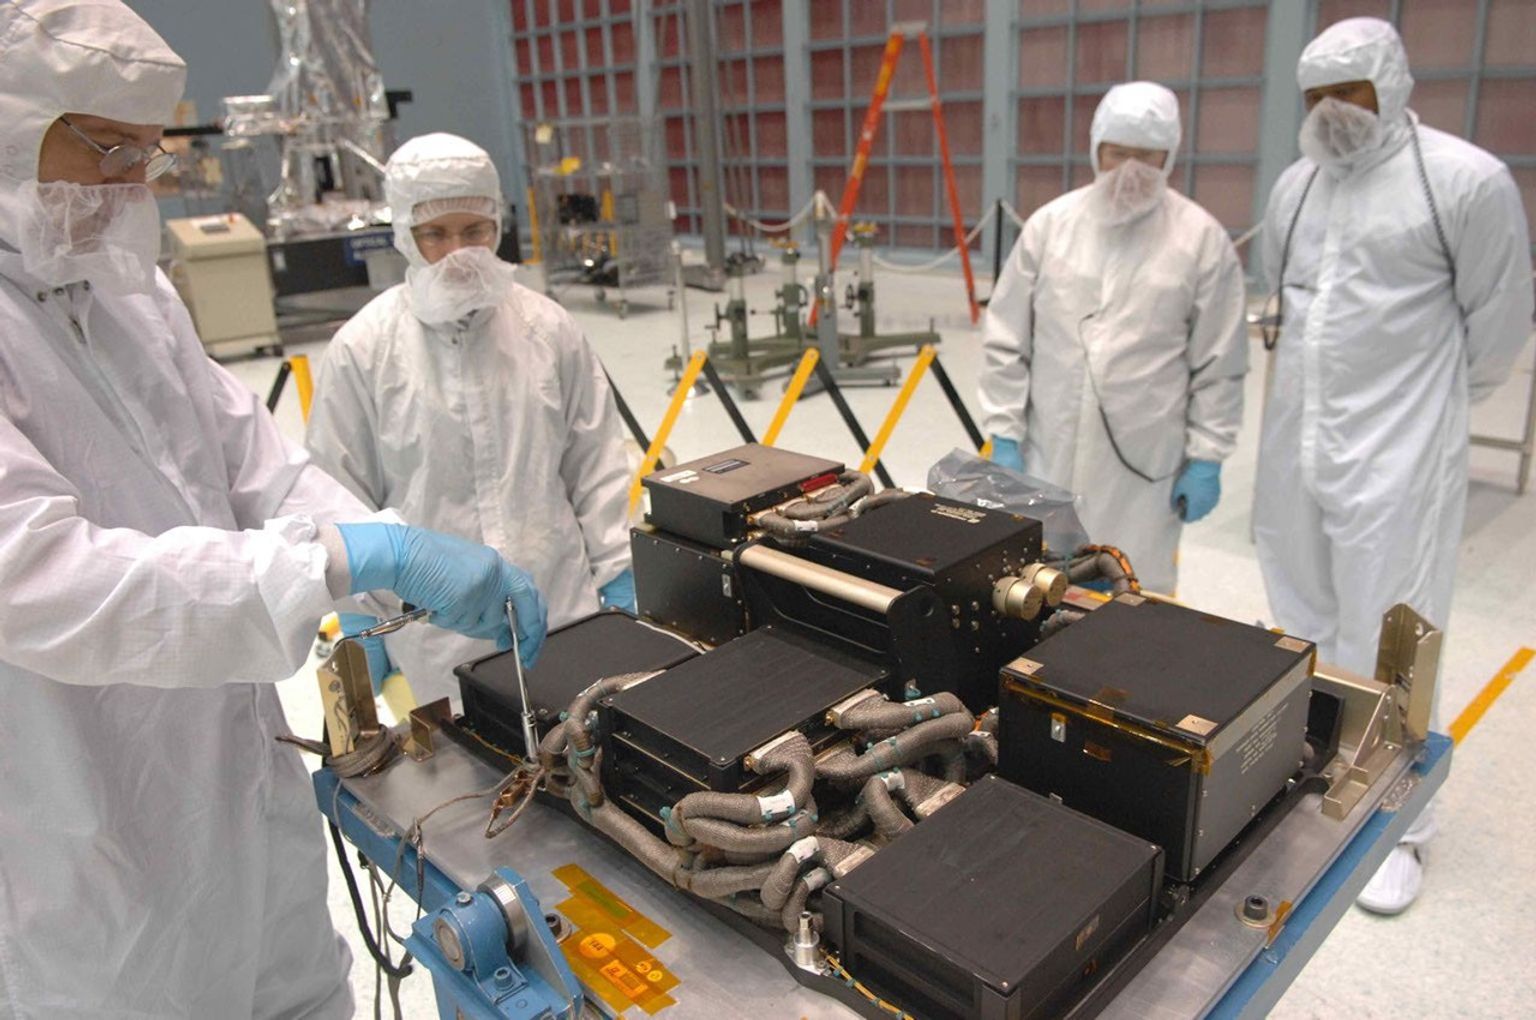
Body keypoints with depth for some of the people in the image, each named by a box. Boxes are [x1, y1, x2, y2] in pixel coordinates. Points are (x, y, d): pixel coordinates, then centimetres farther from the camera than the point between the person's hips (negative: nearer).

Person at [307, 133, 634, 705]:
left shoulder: (549, 329, 1)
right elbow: (342, 498, 2)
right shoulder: (361, 349, -3)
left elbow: (596, 465, 5)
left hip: (563, 605, 2)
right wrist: (360, 616, 3)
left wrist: (617, 573, 5)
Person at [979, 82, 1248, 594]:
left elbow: (1218, 366, 1)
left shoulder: (1202, 239, -1)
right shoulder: (1049, 224, 2)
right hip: (1049, 456, 2)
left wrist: (1206, 459, -1)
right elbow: (1007, 343, 4)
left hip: (1145, 465, -1)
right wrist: (1004, 436, 0)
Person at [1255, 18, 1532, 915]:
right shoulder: (1296, 186, 9)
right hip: (1294, 439, 6)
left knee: (1385, 637, -1)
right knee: (1304, 621, 17)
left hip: (1398, 450, -6)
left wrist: (1428, 397, 8)